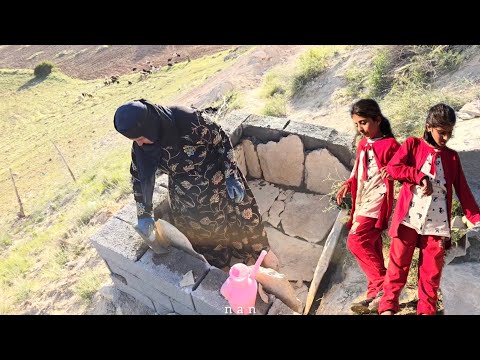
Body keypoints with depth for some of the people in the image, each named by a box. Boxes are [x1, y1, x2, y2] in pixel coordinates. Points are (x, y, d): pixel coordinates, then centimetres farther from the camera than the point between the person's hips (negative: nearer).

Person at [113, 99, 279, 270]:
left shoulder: (188, 119, -31)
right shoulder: (140, 146, -17)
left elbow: (222, 141, -17)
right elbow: (138, 176, -1)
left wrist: (232, 177, -19)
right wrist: (144, 214, 0)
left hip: (218, 182, -3)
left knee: (240, 218, 17)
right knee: (204, 235, 20)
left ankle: (262, 252, 46)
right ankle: (219, 265, 50)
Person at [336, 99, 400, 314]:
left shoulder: (389, 145, -8)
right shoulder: (362, 144, 15)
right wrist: (347, 185, 7)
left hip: (376, 203, -8)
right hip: (362, 204, 8)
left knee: (356, 241, -18)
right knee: (372, 248, 11)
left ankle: (384, 285, -5)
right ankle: (375, 295, 20)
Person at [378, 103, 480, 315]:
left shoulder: (452, 157, 14)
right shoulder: (412, 144, 5)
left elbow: (463, 191, 12)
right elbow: (392, 168, -10)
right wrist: (420, 176, -15)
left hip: (437, 222, 3)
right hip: (409, 218, -3)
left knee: (432, 270, 8)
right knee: (398, 263, 2)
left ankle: (427, 310, 22)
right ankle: (388, 306, 13)